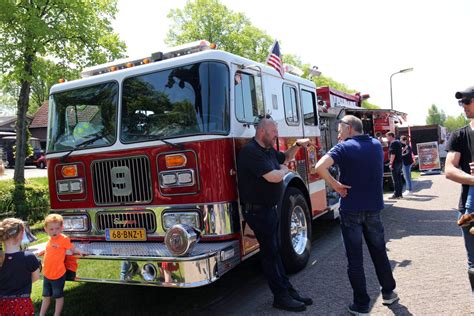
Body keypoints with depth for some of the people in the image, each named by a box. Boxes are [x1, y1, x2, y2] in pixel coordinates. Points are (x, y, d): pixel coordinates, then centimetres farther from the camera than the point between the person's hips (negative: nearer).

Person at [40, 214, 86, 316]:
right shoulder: (49, 241, 4)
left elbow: (73, 249, -10)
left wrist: (79, 251, -27)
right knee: (46, 297, 21)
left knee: (58, 296, 10)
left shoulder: (64, 239, -15)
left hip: (58, 275, -7)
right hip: (46, 274, 7)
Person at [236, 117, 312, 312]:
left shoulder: (268, 150, 10)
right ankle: (281, 297, 11)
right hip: (257, 210, -10)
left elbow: (285, 158, 29)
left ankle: (288, 290, 26)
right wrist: (284, 170, -7)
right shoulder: (251, 152, -21)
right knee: (269, 253, 0)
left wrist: (297, 145, 13)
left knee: (275, 251, 16)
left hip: (269, 208, 10)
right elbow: (273, 177, -28)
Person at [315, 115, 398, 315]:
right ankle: (388, 293, 35)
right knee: (379, 252, 21)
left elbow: (320, 167, -28)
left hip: (351, 209, -5)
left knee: (355, 258, 5)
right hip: (374, 207, 5)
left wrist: (336, 185, -16)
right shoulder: (377, 145, 7)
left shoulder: (344, 148, -11)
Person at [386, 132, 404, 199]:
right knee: (399, 178, 11)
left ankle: (396, 194, -6)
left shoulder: (393, 143, -14)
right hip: (400, 162, 10)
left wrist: (391, 163, -20)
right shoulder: (398, 142, 15)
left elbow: (393, 154, -21)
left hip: (395, 163, -10)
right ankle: (400, 194, 15)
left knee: (395, 179, -7)